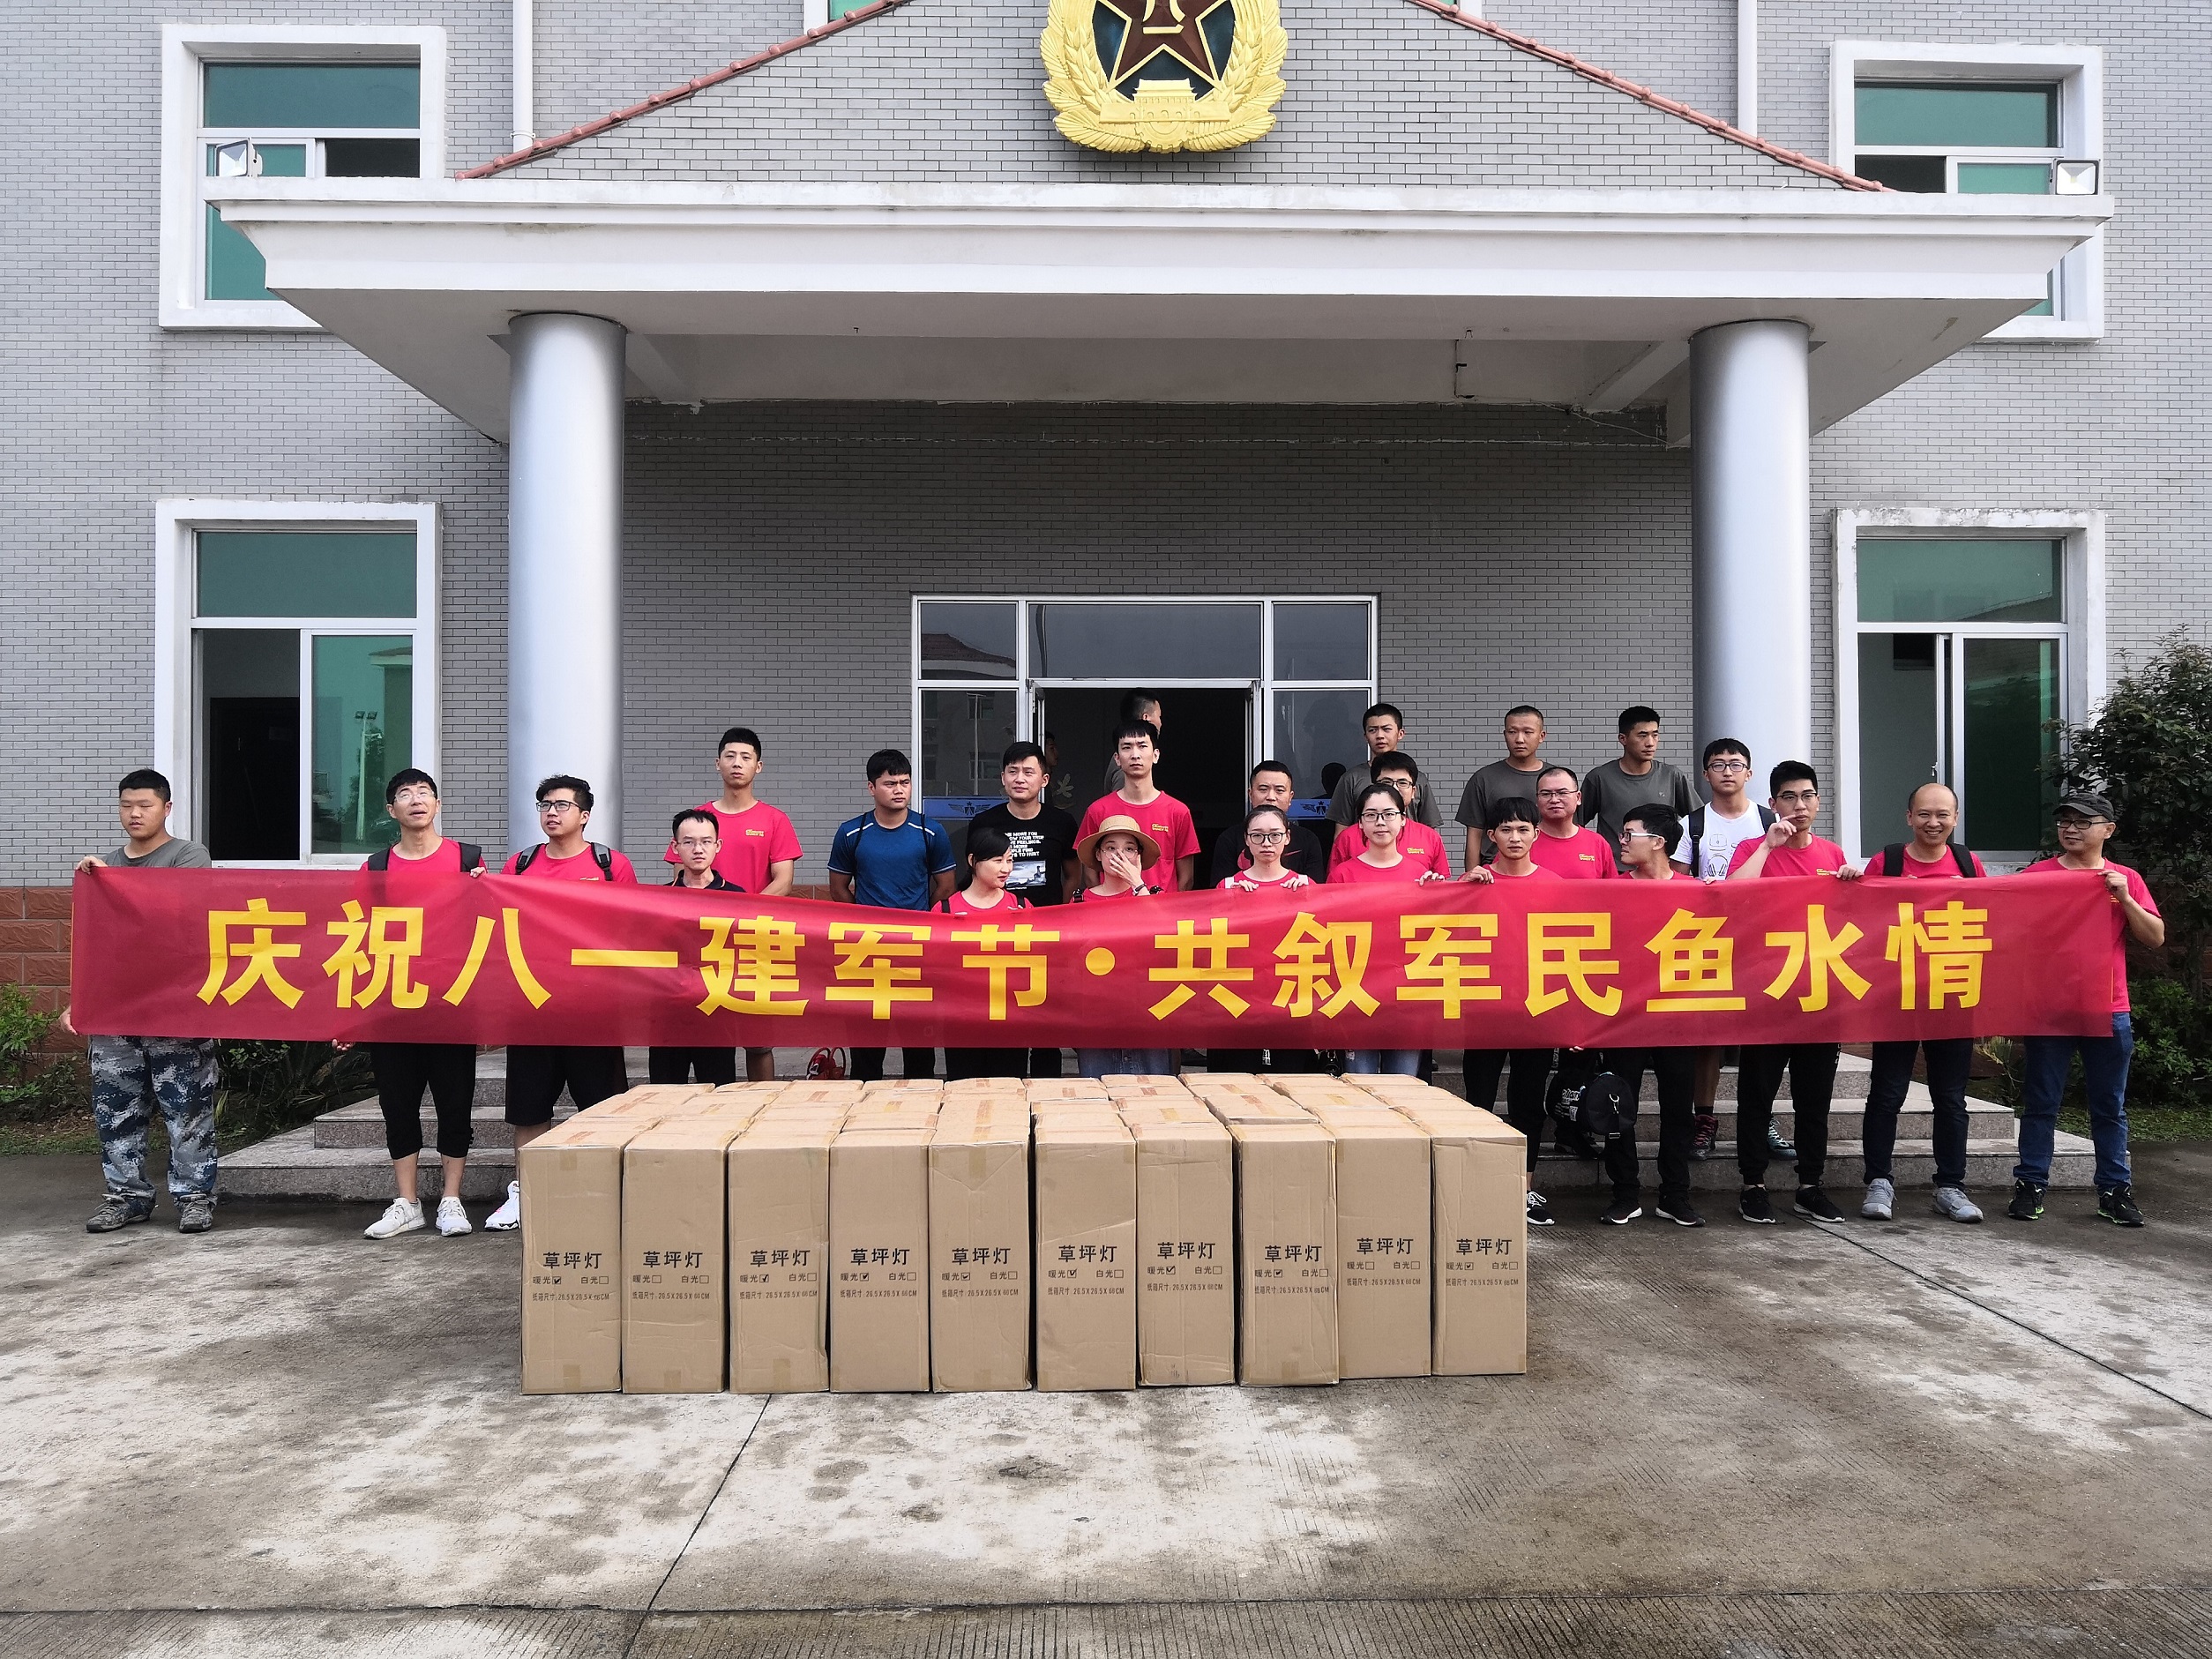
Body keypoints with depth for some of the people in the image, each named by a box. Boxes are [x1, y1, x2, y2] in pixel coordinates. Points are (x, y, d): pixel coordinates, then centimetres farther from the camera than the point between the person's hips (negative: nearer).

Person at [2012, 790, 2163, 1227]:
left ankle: (2115, 1190, 18)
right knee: (2040, 1104, 5)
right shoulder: (2037, 875, 1)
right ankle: (2030, 1186, 11)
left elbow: (2155, 938, 1)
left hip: (2109, 1012, 2)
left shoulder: (2126, 880, 7)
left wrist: (2124, 898, -11)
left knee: (2110, 1107, 10)